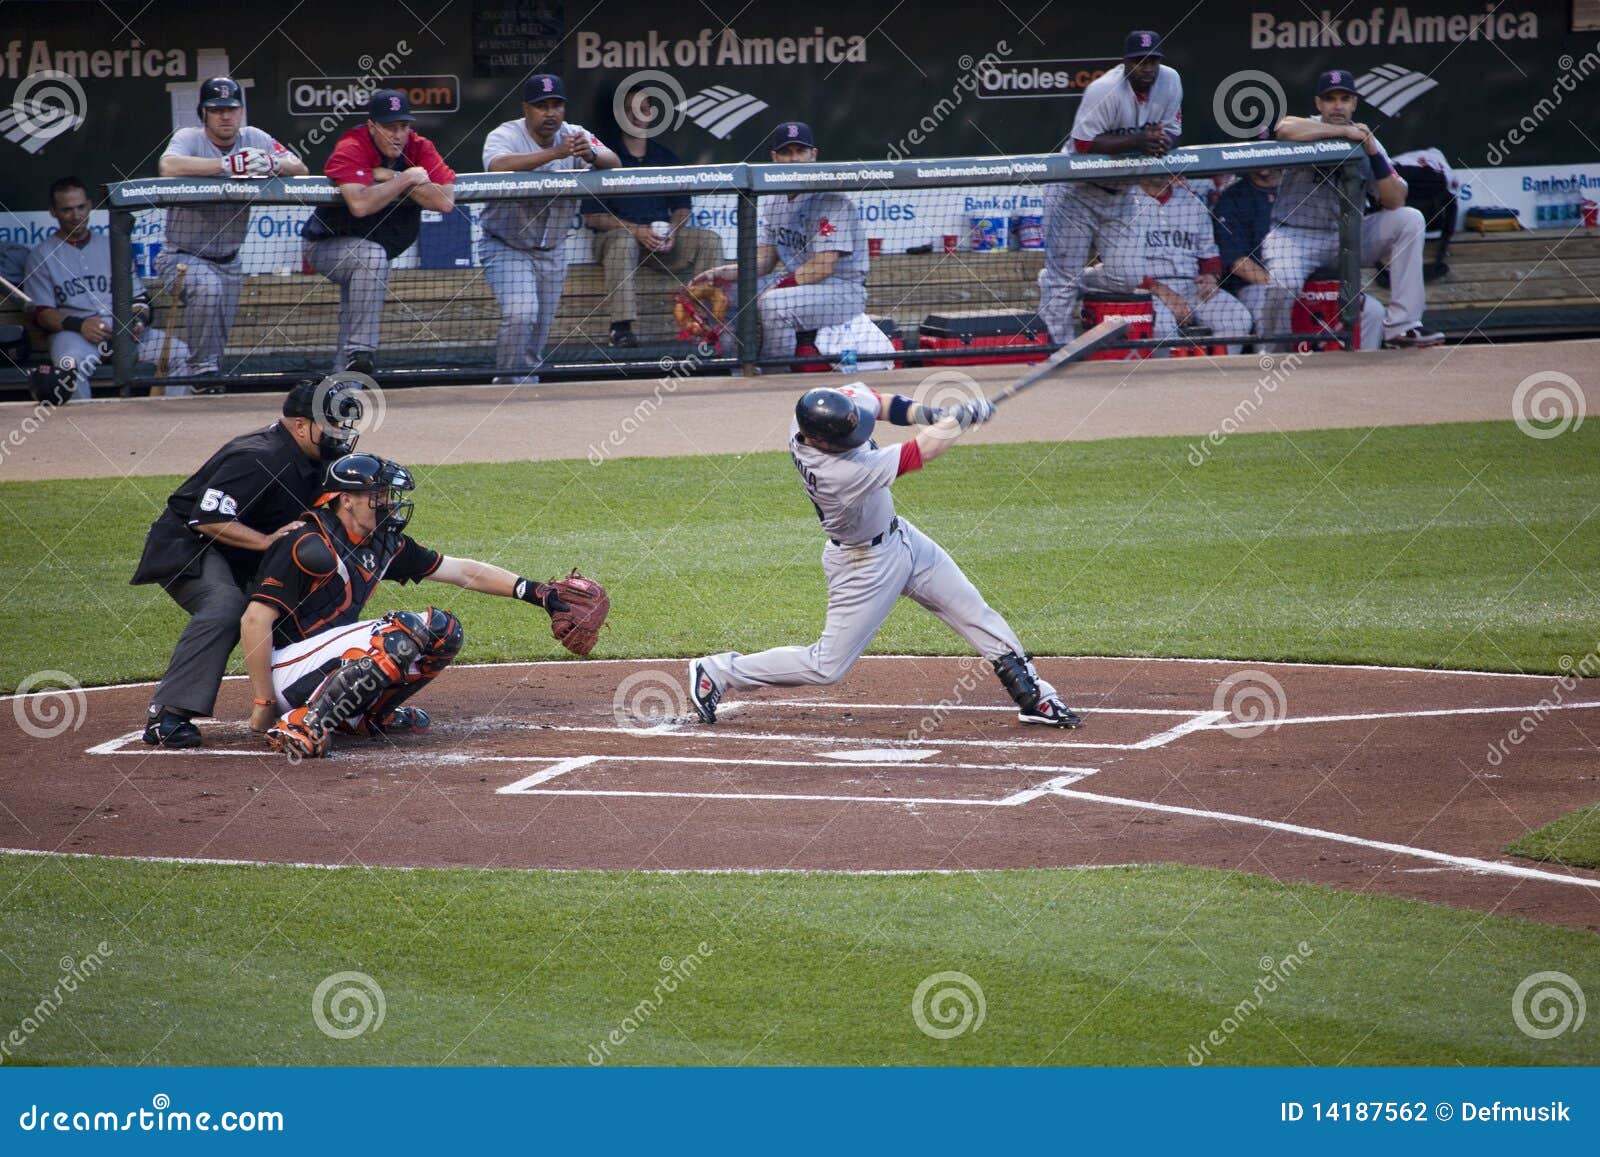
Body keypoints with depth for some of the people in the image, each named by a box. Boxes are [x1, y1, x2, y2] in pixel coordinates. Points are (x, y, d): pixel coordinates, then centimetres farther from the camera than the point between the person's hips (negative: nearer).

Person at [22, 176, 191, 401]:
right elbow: (39, 312, 2)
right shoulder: (41, 256, 12)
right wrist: (78, 325, -16)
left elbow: (138, 296, 21)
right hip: (72, 332, -4)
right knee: (72, 364, -40)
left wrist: (139, 320, -4)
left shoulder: (111, 246, 23)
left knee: (180, 352, -19)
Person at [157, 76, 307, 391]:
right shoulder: (189, 138, -12)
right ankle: (204, 368, -20)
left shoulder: (253, 139, 1)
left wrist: (272, 165, -29)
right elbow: (168, 167, -35)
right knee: (207, 288, -34)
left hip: (228, 261, 5)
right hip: (183, 256, -5)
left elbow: (300, 169, -5)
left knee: (219, 336, 5)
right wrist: (229, 165, -38)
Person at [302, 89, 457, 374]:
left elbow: (446, 201, -24)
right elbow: (360, 205, -42)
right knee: (370, 255, -34)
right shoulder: (351, 150, -25)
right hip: (327, 247, -7)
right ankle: (359, 353, -35)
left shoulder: (420, 149, -11)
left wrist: (392, 178, -26)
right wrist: (406, 179, -31)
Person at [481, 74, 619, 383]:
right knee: (520, 313, -24)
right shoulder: (505, 136, -16)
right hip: (508, 249, -5)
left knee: (541, 328, 11)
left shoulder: (575, 136, -3)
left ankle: (523, 381, 31)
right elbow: (498, 166, -39)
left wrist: (590, 154, -43)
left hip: (552, 251, 5)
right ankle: (514, 383, -10)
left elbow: (613, 162, -18)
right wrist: (555, 153, -48)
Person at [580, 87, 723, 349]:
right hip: (619, 233, -4)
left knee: (709, 240, -16)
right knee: (623, 240, -39)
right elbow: (592, 217, -6)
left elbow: (682, 207, 16)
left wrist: (672, 232, -8)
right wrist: (636, 230, -18)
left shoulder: (666, 157, 15)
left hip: (662, 236, 5)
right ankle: (621, 327, -43)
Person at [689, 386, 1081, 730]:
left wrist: (918, 413, -16)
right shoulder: (838, 472, -41)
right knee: (826, 667, 3)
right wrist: (964, 416, -18)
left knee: (975, 614, 11)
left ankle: (1033, 696, 22)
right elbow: (924, 451, -33)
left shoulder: (817, 413, -20)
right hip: (866, 564, -8)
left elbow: (867, 398, 2)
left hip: (898, 535, 8)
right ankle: (717, 672, 17)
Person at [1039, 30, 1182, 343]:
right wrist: (1136, 142, -37)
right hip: (1077, 190, -6)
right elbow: (1083, 145, -28)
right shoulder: (1105, 91, -26)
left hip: (1120, 192, 6)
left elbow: (1171, 132, 0)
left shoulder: (1170, 81, -7)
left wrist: (1160, 143, -25)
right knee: (1064, 276, -5)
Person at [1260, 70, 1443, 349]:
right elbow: (1285, 129, -34)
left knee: (1410, 220, -13)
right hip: (1295, 236, -4)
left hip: (1347, 237, 4)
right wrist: (1343, 131, -27)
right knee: (1284, 283, -35)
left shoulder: (1365, 141, 4)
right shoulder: (1310, 131, -6)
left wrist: (1374, 154, -18)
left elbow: (1395, 202, -5)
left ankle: (1401, 326, -17)